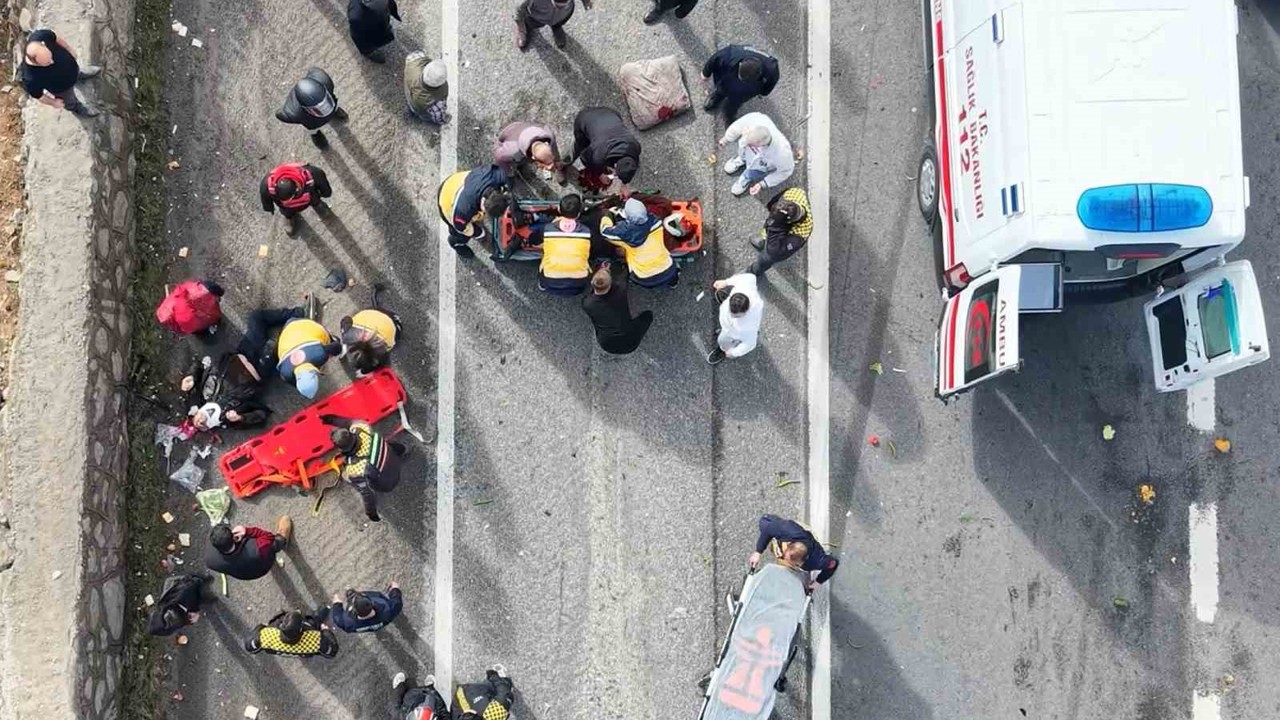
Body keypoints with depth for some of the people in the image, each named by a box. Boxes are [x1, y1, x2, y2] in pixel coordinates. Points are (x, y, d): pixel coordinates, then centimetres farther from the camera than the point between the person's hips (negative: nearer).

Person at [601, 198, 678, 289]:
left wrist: (608, 215, 17)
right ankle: (672, 279, 32)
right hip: (667, 272, 1)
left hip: (645, 281, -1)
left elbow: (605, 230, -1)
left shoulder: (624, 232, -22)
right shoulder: (655, 221, -16)